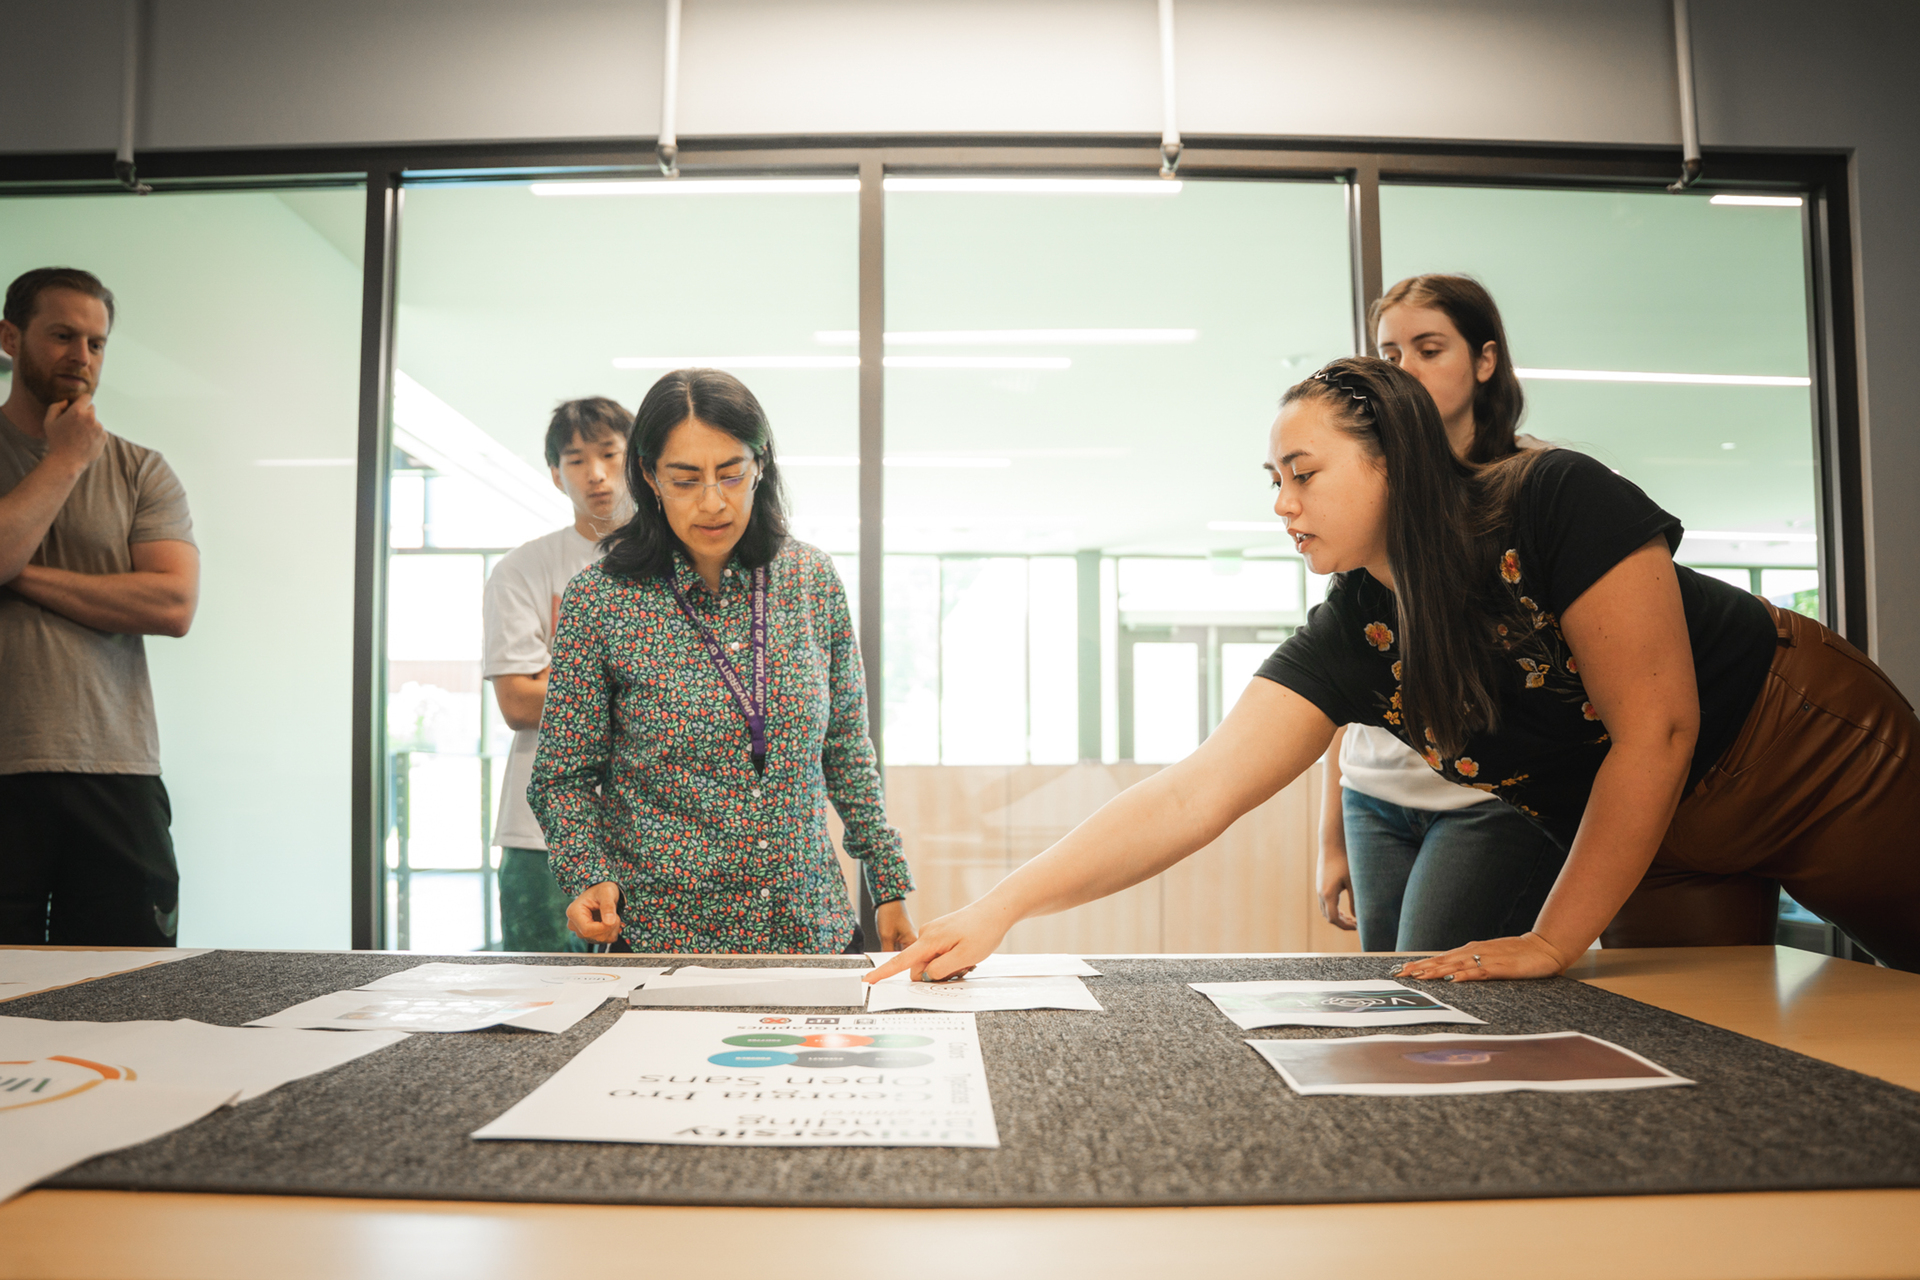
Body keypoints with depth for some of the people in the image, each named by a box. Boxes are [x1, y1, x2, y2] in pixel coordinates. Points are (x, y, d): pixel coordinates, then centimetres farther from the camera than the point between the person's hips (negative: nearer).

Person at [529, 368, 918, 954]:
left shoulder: (813, 580, -1)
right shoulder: (597, 599, -10)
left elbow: (847, 751, 7)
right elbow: (564, 778, -2)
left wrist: (891, 886, 7)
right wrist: (591, 878, -19)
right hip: (656, 938, -3)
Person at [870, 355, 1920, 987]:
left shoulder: (1557, 504, -28)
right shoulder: (1348, 639, -16)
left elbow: (1657, 728, -26)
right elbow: (1191, 795, -24)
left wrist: (1555, 941, -22)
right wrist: (999, 908, -33)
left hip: (1819, 759, -3)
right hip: (1648, 844, 4)